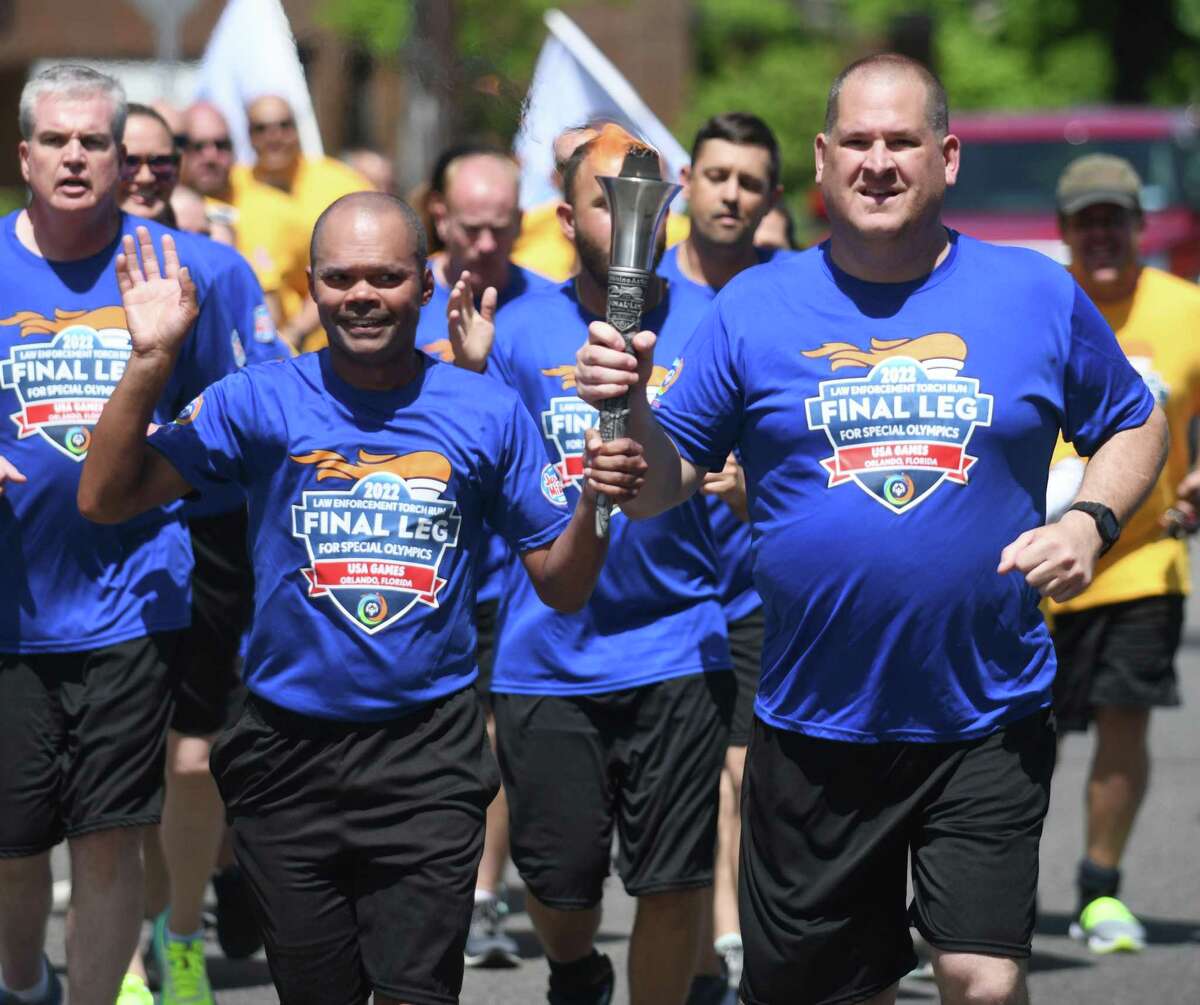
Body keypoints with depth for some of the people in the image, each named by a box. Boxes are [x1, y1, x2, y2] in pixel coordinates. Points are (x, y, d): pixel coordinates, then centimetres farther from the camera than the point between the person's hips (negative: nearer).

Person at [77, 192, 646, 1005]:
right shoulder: (260, 402, 0)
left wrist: (597, 502, -16)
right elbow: (107, 500, -4)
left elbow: (562, 586, 5)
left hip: (428, 753, -1)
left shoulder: (489, 413, 1)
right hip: (290, 750, 1)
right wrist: (151, 359, -13)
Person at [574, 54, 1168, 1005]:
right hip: (813, 734, 1)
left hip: (987, 723, -1)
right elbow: (658, 487, 3)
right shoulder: (753, 309, 1)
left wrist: (1089, 522, -5)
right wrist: (628, 405, -17)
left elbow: (1136, 427, 14)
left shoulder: (1038, 295, 2)